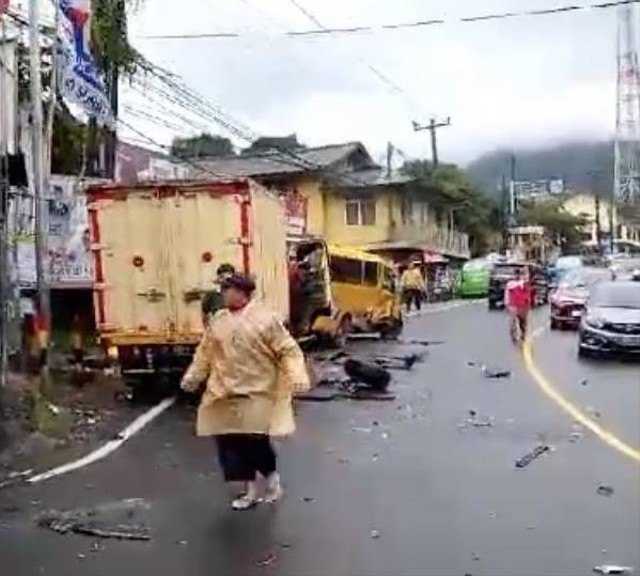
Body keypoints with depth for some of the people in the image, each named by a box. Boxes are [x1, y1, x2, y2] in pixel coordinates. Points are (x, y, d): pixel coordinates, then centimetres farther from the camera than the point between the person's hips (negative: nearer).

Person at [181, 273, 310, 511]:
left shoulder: (264, 317, -9)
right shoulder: (218, 320, 9)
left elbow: (287, 349, -11)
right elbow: (205, 352, 17)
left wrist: (297, 377, -23)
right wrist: (193, 377, 12)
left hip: (257, 392, -6)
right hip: (225, 393, 6)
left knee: (256, 440, -8)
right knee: (230, 441, 5)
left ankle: (271, 479, 22)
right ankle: (252, 488, 22)